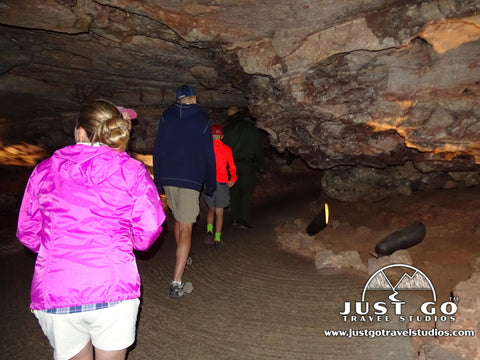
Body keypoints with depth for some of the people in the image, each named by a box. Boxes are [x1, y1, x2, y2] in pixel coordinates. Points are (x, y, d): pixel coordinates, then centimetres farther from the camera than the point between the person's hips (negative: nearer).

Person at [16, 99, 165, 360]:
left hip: (53, 292, 2)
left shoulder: (45, 170, 5)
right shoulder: (132, 171, -1)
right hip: (114, 289, -2)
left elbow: (28, 234, 9)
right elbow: (148, 233, -5)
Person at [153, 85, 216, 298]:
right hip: (190, 179, -4)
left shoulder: (166, 117, 7)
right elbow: (208, 155, 2)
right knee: (186, 228, -5)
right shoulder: (202, 120, 2)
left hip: (168, 177, 4)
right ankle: (176, 283, -11)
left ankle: (181, 259, 43)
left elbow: (157, 150, 6)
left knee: (178, 219, 24)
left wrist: (158, 180, 11)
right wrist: (210, 184, 10)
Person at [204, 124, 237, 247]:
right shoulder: (227, 149, 0)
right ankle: (217, 239, 6)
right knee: (219, 212, 5)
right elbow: (232, 167, -2)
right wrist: (232, 179, 9)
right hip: (222, 183, -1)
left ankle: (209, 231, 1)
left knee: (211, 210, 19)